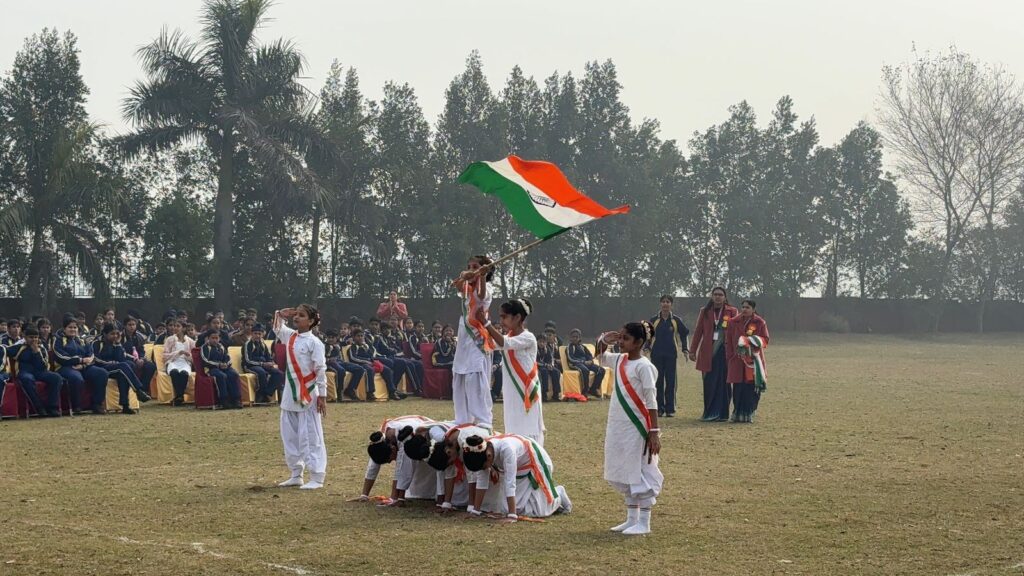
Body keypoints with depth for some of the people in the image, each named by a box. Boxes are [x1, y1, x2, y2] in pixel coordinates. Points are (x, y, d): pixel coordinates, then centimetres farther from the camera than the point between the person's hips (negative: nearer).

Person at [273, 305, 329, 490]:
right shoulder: (289, 336, 8)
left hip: (308, 396, -8)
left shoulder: (314, 342, -11)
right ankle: (296, 475, 22)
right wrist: (281, 314, 10)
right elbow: (277, 328, 29)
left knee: (310, 437, -4)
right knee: (289, 436, 12)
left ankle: (316, 478, -1)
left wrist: (322, 396, -14)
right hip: (290, 395, 8)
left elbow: (321, 370, -12)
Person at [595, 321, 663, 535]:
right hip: (618, 427, 8)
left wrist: (654, 432, -19)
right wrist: (604, 340, 8)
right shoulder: (619, 360, 9)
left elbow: (651, 401, -15)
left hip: (637, 428, -8)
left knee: (640, 473, -2)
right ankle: (632, 519, 24)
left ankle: (644, 523, 4)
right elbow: (601, 357, 29)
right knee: (623, 473, 14)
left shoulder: (643, 366, -13)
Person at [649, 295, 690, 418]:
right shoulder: (654, 320, 4)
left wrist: (685, 350, 4)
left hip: (671, 355, -1)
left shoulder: (676, 320, 3)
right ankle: (659, 409, 7)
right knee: (658, 381, 2)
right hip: (656, 355, 1)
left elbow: (684, 333, 11)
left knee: (670, 381, -1)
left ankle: (670, 409, 3)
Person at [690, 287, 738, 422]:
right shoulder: (704, 311, 9)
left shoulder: (732, 312, 5)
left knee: (723, 382, -1)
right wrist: (693, 350, 6)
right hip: (708, 352, 1)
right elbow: (698, 331, 9)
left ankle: (721, 413, 5)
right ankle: (709, 412, 8)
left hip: (725, 351, -1)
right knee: (709, 383, 0)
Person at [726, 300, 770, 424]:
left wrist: (755, 341, -16)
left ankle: (748, 414, 6)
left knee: (752, 388, -3)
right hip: (737, 361, 1)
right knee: (738, 388, -2)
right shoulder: (733, 322, 7)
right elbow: (728, 342, 8)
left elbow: (765, 340, 3)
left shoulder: (760, 323, 4)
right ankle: (737, 413, 7)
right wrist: (730, 357, 1)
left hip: (754, 361, -1)